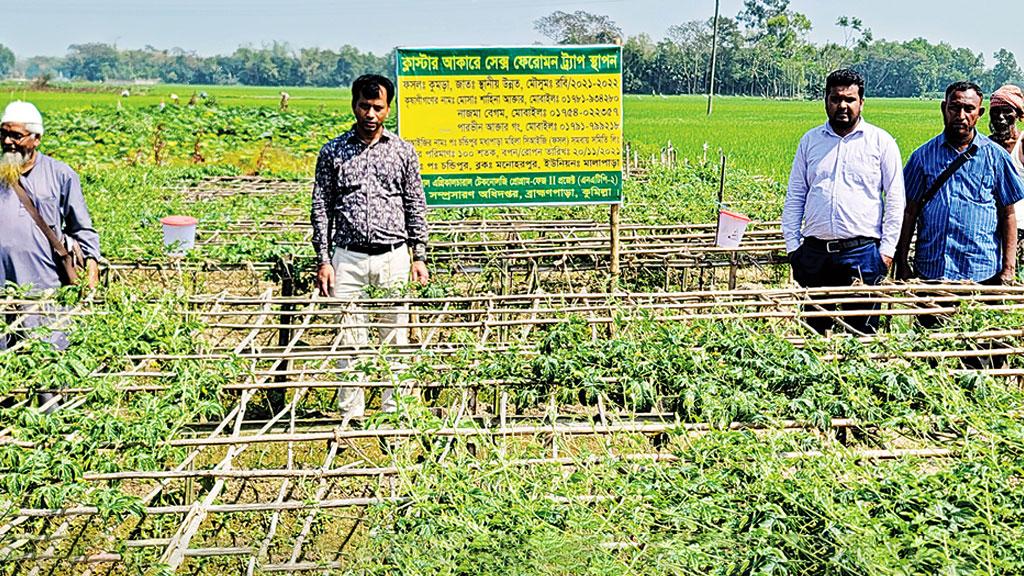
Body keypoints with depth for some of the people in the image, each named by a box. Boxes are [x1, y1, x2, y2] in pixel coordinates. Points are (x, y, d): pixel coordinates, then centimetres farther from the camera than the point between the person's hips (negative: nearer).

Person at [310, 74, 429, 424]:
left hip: (394, 255, 1)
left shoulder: (403, 151, 7)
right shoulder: (333, 152, 5)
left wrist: (420, 257, 4)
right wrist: (323, 260, -2)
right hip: (348, 256, 0)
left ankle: (395, 409, 17)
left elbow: (416, 206, 9)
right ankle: (351, 414, 14)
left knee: (396, 335, 5)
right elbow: (321, 208, 5)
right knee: (349, 336, 3)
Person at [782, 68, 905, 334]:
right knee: (815, 329, 9)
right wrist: (792, 245, 5)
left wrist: (887, 249, -5)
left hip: (862, 253, -3)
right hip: (814, 252, 3)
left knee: (862, 330, 1)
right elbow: (794, 196, 13)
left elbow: (895, 199, 2)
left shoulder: (881, 141, 3)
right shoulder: (810, 140, 11)